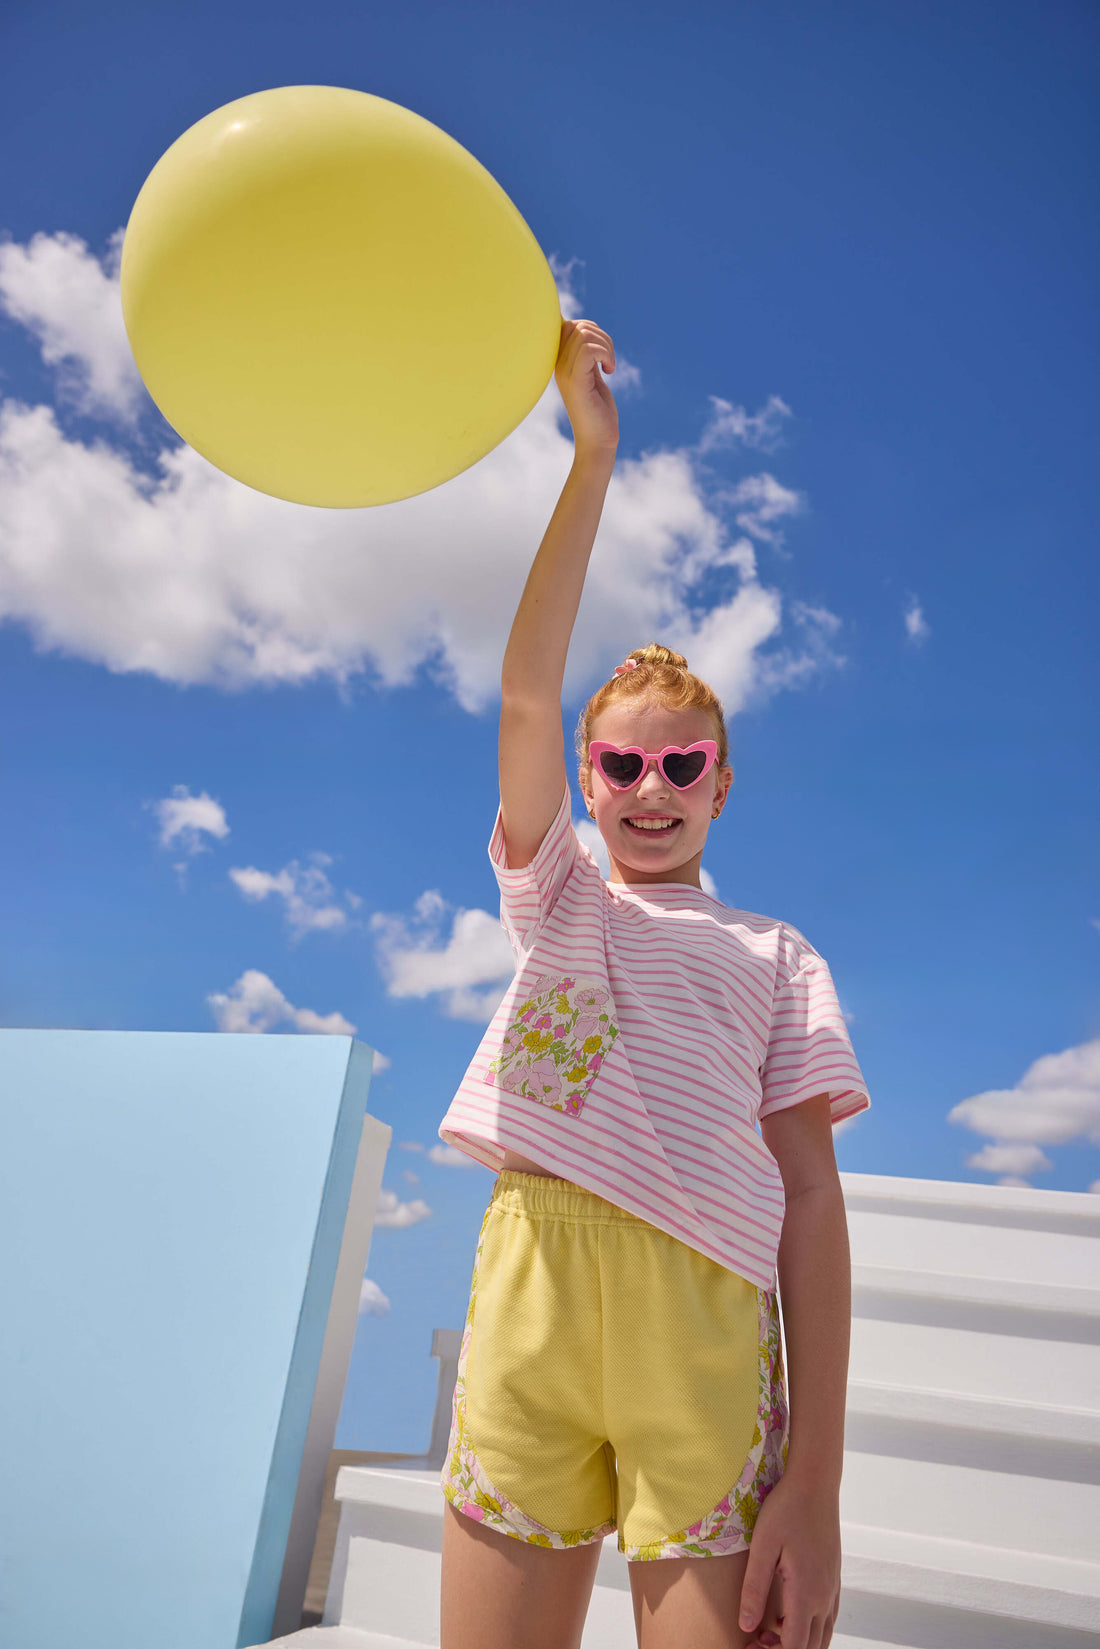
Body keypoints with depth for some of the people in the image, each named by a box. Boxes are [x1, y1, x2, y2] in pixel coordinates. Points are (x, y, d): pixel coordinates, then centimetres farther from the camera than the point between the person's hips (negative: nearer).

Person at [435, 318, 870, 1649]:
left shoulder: (777, 954, 15)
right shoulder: (552, 895, 19)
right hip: (531, 1274, 1)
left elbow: (811, 1194, 6)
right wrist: (592, 456, -2)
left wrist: (817, 1482, -3)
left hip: (709, 1308, 0)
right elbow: (527, 697, 4)